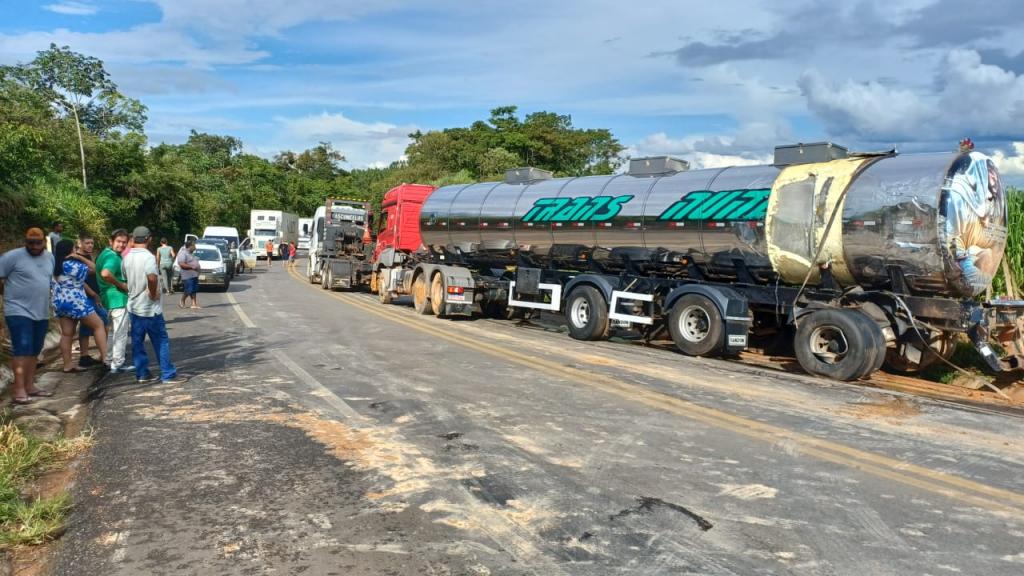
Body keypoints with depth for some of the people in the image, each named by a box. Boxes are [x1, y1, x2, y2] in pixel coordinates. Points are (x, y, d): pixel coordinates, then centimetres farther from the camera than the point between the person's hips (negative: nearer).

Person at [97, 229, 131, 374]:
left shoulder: (104, 253, 11)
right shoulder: (114, 257, -20)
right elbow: (105, 274, -38)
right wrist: (121, 284, -23)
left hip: (106, 299, 10)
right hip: (118, 300, -10)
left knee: (110, 333, 21)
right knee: (120, 334, 1)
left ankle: (109, 361, 30)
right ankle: (117, 365, 7)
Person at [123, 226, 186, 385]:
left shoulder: (127, 258, 6)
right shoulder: (148, 257, -18)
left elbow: (126, 276, 19)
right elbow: (152, 277, -35)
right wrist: (153, 293, -21)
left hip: (133, 306, 7)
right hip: (150, 308, -7)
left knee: (137, 341, 11)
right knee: (161, 341, 0)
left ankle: (142, 374, 16)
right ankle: (168, 375, 1)